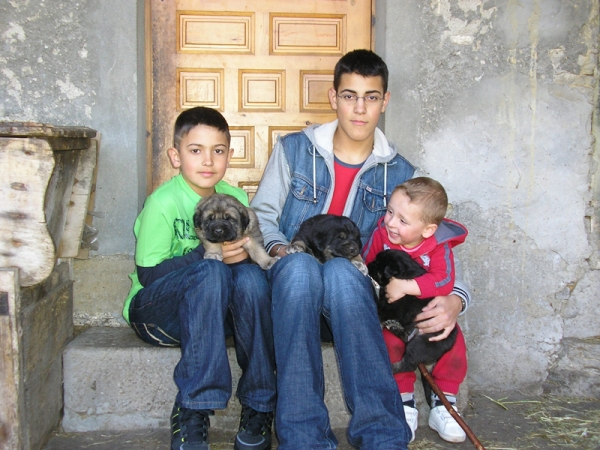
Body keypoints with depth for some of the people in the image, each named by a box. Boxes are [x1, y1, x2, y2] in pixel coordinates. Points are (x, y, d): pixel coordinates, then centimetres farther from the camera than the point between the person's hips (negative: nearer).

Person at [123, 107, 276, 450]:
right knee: (212, 273, -34)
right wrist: (206, 254, -29)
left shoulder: (236, 198, 1)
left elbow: (250, 255, 4)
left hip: (218, 309, 4)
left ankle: (259, 406, -21)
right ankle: (192, 412, -30)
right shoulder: (163, 203, -14)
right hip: (156, 311, -4)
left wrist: (244, 253, -21)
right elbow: (147, 272, -17)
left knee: (250, 275, -28)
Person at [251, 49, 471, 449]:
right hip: (292, 284, 0)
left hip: (351, 294, 0)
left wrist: (453, 299, -13)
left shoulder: (399, 173, 8)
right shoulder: (294, 150, 7)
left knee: (340, 270, -36)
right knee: (300, 265, -36)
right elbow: (261, 215, 9)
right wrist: (279, 249, -13)